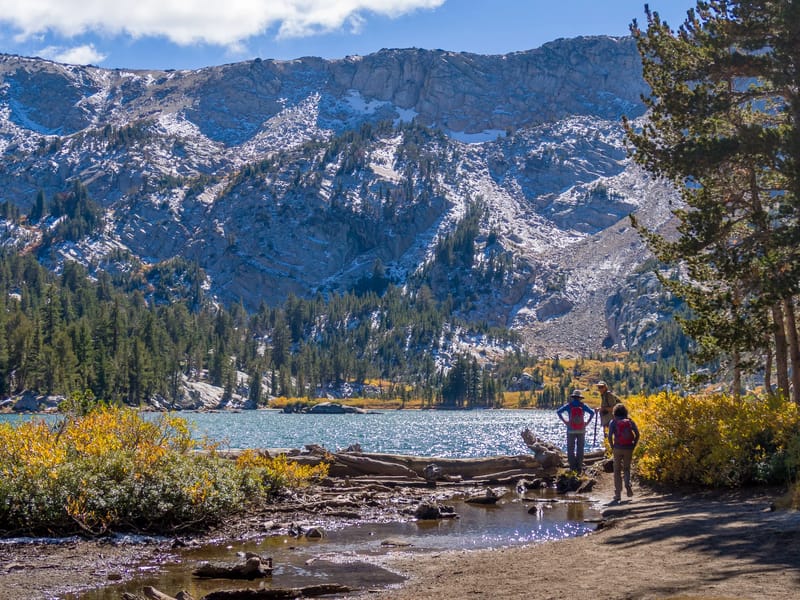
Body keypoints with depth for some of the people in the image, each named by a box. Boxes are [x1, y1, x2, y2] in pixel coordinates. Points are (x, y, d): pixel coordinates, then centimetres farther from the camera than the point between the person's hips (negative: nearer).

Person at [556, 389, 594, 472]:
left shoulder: (569, 405, -3)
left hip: (571, 430, -1)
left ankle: (572, 467, 0)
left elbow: (558, 412, -10)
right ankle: (579, 467, 8)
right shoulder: (583, 405, -1)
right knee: (580, 449, 9)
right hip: (581, 431, 1)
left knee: (570, 449, 5)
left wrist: (564, 421, -6)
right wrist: (587, 422, -2)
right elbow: (592, 413, -6)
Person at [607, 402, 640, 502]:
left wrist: (612, 447, 1)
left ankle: (618, 494, 8)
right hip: (629, 449, 2)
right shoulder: (630, 421, 6)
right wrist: (633, 446, 3)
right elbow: (637, 434, -5)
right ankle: (628, 484, -6)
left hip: (618, 448, -2)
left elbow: (610, 436, -11)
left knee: (617, 471, 10)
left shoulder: (613, 422, 1)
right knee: (626, 469, 21)